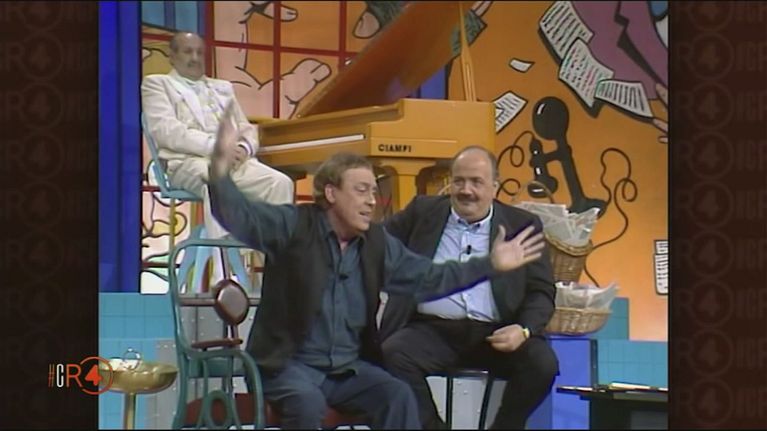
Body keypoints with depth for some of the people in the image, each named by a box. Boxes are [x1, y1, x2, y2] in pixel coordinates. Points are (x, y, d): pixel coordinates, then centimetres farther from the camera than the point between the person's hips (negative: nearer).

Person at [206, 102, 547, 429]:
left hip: (349, 366, 5)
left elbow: (428, 278, 12)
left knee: (398, 396, -20)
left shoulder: (378, 243, 7)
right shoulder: (293, 225, -9)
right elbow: (240, 216, -22)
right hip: (290, 362, -5)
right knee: (308, 402, -36)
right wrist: (222, 166, -41)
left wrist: (490, 265, 6)